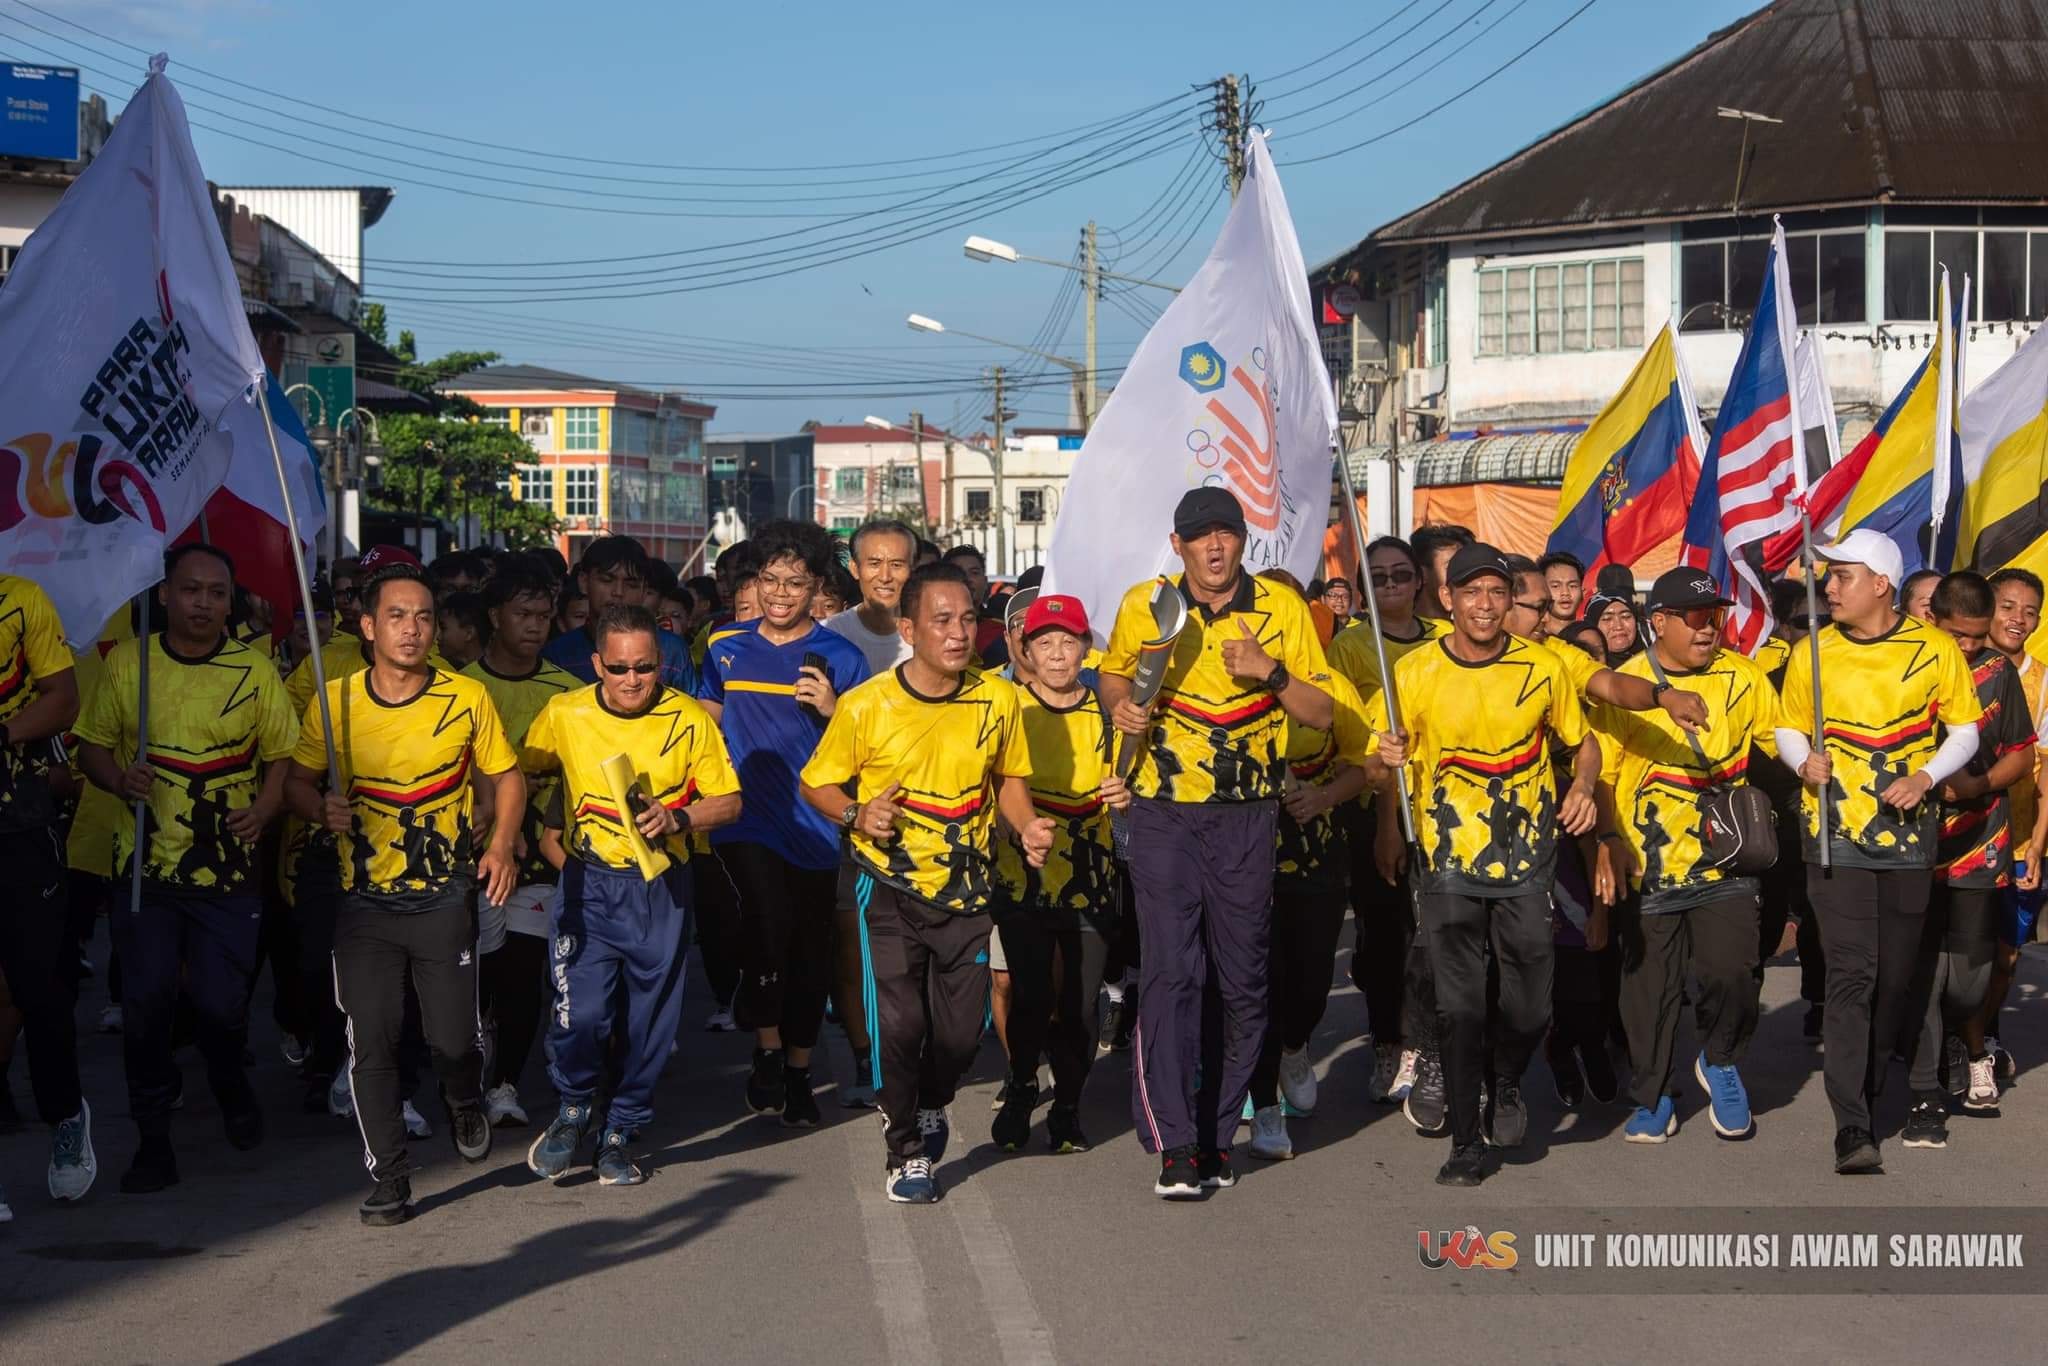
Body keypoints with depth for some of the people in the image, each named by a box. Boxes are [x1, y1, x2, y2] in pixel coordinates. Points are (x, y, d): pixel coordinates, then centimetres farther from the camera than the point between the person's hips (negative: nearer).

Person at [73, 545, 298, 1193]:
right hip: (146, 865, 1)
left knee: (221, 1001, -3)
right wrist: (120, 778, -12)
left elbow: (282, 754, 5)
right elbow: (92, 744, 9)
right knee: (146, 1000, -2)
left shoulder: (254, 671, 1)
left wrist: (263, 810, -13)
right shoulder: (127, 661, 3)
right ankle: (153, 1136, 13)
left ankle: (229, 1080, 32)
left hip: (228, 867, -1)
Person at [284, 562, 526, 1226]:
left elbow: (505, 776, 10)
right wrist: (323, 810, -13)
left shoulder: (467, 697, -1)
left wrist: (501, 846, -5)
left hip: (446, 897, 0)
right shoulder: (335, 700, -1)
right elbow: (296, 779, 9)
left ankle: (464, 1102, 36)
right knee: (370, 1042, -4)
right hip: (365, 901, 1)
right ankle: (389, 1178, 10)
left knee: (453, 1038, 0)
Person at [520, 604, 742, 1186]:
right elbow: (520, 775, 13)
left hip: (660, 886, 0)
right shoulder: (564, 714, -2)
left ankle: (621, 1132, 24)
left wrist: (678, 818, -18)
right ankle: (572, 1111, 17)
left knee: (649, 1016, 7)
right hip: (588, 882, 0)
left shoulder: (690, 720, -5)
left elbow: (729, 802, 0)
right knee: (581, 1011, -11)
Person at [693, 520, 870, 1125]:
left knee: (811, 949, 7)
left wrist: (833, 709, -16)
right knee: (769, 920, -22)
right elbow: (706, 726, 19)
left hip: (814, 822, 0)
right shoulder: (725, 648, 7)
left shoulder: (841, 658, 0)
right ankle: (767, 1051, -4)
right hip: (745, 819, 0)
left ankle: (798, 1072, 24)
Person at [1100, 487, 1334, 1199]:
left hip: (1247, 817, 1)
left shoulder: (1281, 608, 1)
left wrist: (1272, 673, -15)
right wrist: (1121, 706, -3)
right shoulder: (1143, 605, 2)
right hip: (1165, 812, -1)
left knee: (1242, 979, 6)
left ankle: (1218, 1134, 20)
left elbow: (1322, 711, 3)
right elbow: (1114, 675, 19)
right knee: (1169, 972, -10)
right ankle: (1174, 1146, -10)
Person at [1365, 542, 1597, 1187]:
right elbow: (1375, 771, 1)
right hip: (1448, 863, -1)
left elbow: (1583, 741, 14)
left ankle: (1506, 1082, 34)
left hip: (1526, 862, 1)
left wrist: (1582, 785, -7)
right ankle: (1465, 1143, 12)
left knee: (1531, 1007, 2)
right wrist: (1386, 763, -23)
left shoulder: (1543, 668, 0)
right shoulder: (1415, 673, -3)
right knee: (1459, 1007, -1)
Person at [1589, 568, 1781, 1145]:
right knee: (1649, 985, 5)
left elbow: (1783, 741, 13)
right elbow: (1599, 774, -3)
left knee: (1731, 972, -12)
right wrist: (1606, 844, -12)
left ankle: (1720, 1061, 17)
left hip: (1724, 860, 1)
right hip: (1647, 867, -1)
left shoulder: (1743, 677, 3)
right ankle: (1652, 1100, 22)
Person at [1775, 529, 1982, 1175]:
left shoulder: (1935, 649, -1)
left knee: (1895, 976, 10)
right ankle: (1851, 1126, -13)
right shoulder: (1811, 654, 2)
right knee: (1851, 974, -10)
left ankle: (1866, 1089, 31)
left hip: (1908, 836, 1)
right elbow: (1790, 727, 12)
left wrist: (1926, 776, -11)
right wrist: (1803, 761, -10)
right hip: (1836, 836, -1)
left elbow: (1965, 729, 6)